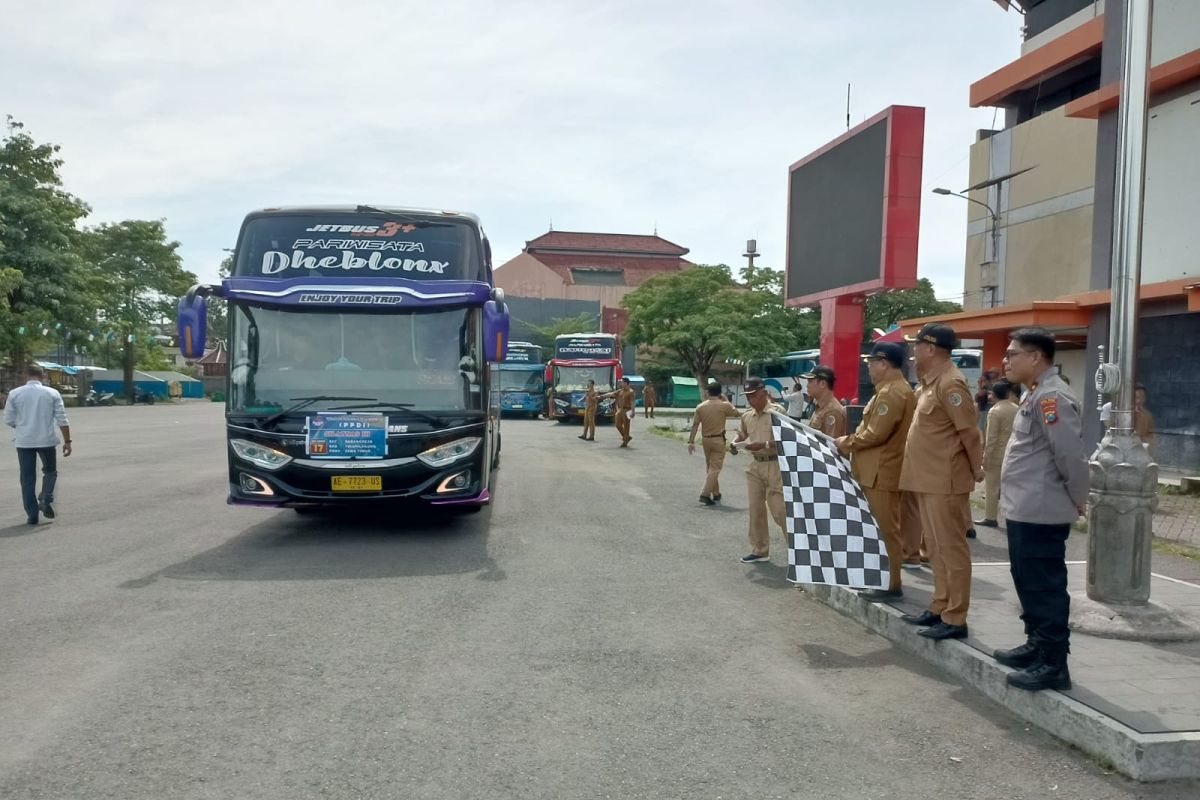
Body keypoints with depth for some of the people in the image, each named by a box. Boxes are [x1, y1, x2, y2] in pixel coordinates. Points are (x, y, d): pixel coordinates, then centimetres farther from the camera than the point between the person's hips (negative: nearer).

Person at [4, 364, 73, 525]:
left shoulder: (15, 394, -1)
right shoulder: (52, 393, -2)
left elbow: (8, 420, 2)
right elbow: (62, 420, -4)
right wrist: (67, 441, 1)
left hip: (24, 441, 1)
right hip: (47, 440, 0)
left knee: (27, 478, 8)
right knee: (50, 472, 18)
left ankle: (32, 514, 7)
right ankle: (46, 500, -4)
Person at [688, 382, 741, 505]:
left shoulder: (700, 407, 0)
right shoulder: (724, 405, -8)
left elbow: (695, 425, -3)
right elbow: (737, 413, 9)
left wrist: (691, 441, 0)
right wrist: (726, 400, 14)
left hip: (705, 439, 4)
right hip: (718, 439, -4)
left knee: (709, 467, 17)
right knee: (715, 468, -3)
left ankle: (716, 493, 26)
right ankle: (705, 494, -14)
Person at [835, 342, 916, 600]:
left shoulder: (891, 393, -19)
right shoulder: (895, 389, 16)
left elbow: (876, 434, -23)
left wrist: (846, 443, -10)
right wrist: (851, 442, 13)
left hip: (882, 473, -11)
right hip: (880, 470, 11)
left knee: (885, 529, -5)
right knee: (882, 528, 16)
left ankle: (892, 584, 1)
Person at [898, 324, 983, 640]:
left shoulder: (950, 384, -18)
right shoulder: (931, 383, 14)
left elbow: (969, 430, -17)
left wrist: (976, 470, -10)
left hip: (945, 482, -10)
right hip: (928, 480, 10)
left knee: (951, 548, -4)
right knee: (936, 549, 16)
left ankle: (955, 619, 2)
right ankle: (939, 608, 25)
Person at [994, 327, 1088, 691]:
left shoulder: (1051, 397, -19)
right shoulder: (1036, 394, 15)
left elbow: (1072, 456, -22)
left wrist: (1077, 502, -10)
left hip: (1040, 514, -10)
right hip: (1025, 511, 10)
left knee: (1045, 588, -3)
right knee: (1029, 584, 19)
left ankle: (1053, 664, 4)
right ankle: (1037, 646, 31)